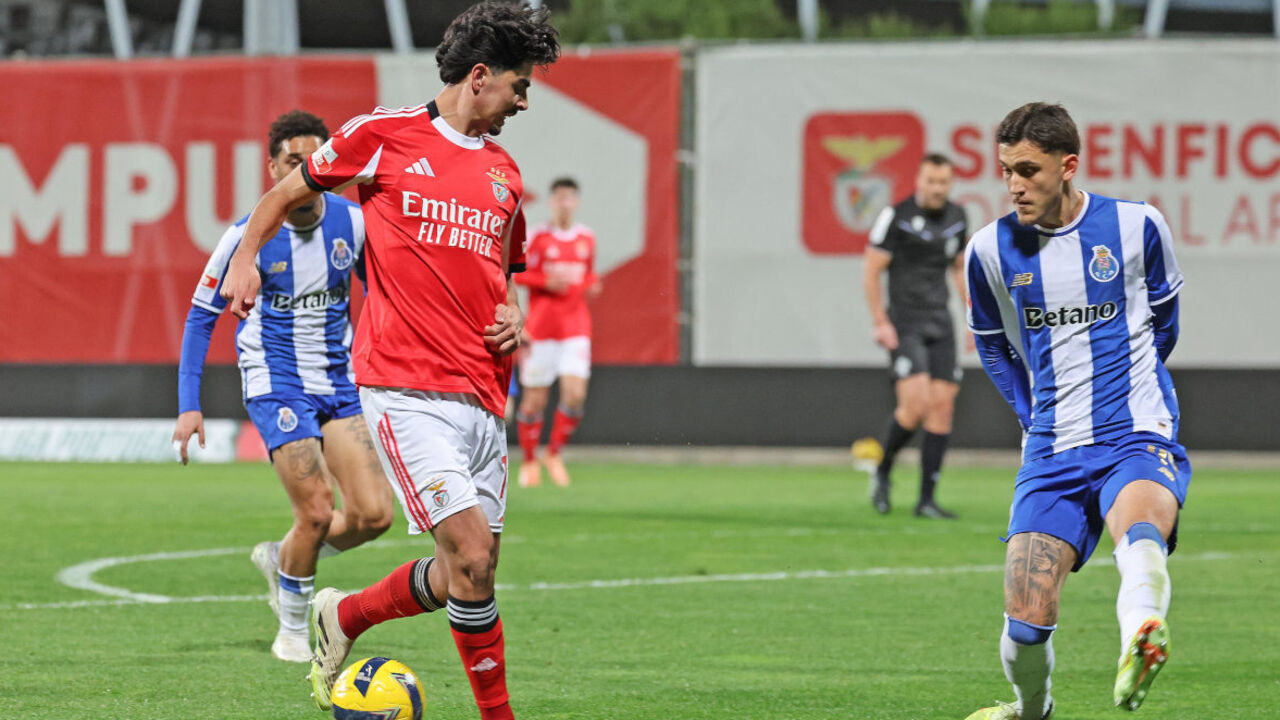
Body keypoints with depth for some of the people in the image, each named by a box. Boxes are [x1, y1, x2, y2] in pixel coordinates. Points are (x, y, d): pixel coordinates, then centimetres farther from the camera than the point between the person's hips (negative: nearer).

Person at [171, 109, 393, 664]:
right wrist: (189, 405, -6)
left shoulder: (352, 223, -2)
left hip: (340, 383, 4)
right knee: (317, 514, -14)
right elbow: (202, 315, -1)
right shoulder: (248, 236, -11)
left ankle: (279, 558, 21)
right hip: (276, 384, -4)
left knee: (373, 514, -7)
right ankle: (293, 629, 9)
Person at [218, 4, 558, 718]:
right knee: (472, 556, -16)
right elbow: (290, 190, 13)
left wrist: (513, 315, 9)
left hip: (483, 398, 7)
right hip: (406, 388, -7)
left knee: (468, 572, 8)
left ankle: (343, 618, 33)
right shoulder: (384, 135, 0)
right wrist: (246, 257, 0)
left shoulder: (504, 172, 17)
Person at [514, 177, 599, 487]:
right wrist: (547, 282, -16)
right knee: (534, 400, 1)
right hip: (541, 327, -3)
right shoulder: (538, 237, -4)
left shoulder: (587, 238, 9)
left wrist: (592, 285, 1)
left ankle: (555, 453, 8)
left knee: (575, 395, -12)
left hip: (576, 325, 3)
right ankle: (529, 460, 19)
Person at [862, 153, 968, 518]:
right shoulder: (896, 217, -8)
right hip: (905, 325, -6)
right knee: (915, 404, -18)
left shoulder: (957, 218, 9)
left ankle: (927, 499, 3)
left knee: (942, 405, -3)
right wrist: (880, 322, -12)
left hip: (940, 324, 6)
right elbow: (871, 271, -6)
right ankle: (883, 471, 9)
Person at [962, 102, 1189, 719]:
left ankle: (1138, 654, -65)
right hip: (1051, 455, 2)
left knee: (1139, 532, -38)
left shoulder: (1136, 226, -2)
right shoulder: (990, 250, 2)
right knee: (1026, 621, -8)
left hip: (1140, 437, -2)